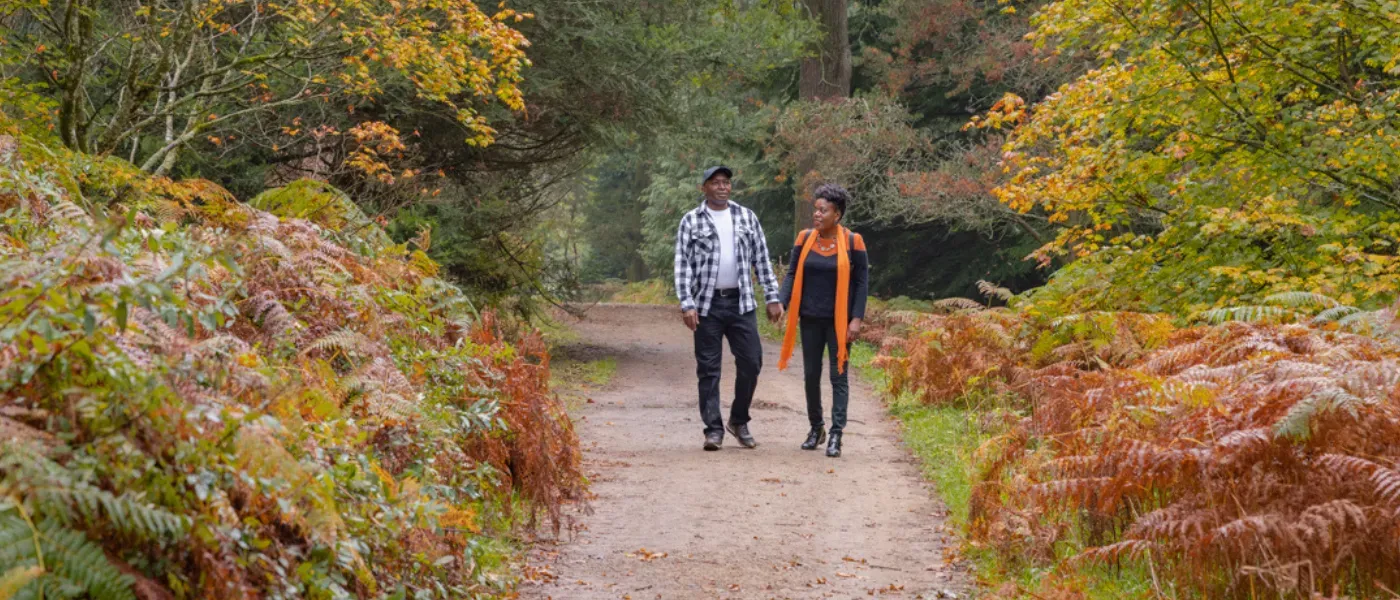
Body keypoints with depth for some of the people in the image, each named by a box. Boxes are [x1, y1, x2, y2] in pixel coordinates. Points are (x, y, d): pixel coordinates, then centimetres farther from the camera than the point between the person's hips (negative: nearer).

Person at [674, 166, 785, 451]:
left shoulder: (747, 217, 9)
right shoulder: (691, 221, 1)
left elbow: (762, 260, 10)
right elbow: (683, 265, -3)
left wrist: (773, 298, 4)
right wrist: (686, 304, -12)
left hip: (741, 302, 2)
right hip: (707, 305, -2)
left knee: (751, 362, 0)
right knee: (708, 369, 1)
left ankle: (739, 420, 19)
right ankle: (713, 429, 6)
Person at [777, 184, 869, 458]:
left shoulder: (852, 241, -7)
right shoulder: (805, 238, 1)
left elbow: (861, 281, -3)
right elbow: (792, 274, 4)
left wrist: (857, 319, -10)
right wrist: (781, 304, -11)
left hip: (839, 321, -3)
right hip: (810, 319, 3)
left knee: (838, 376, -3)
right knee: (811, 375, 10)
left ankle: (836, 435, -2)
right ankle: (816, 428, 25)